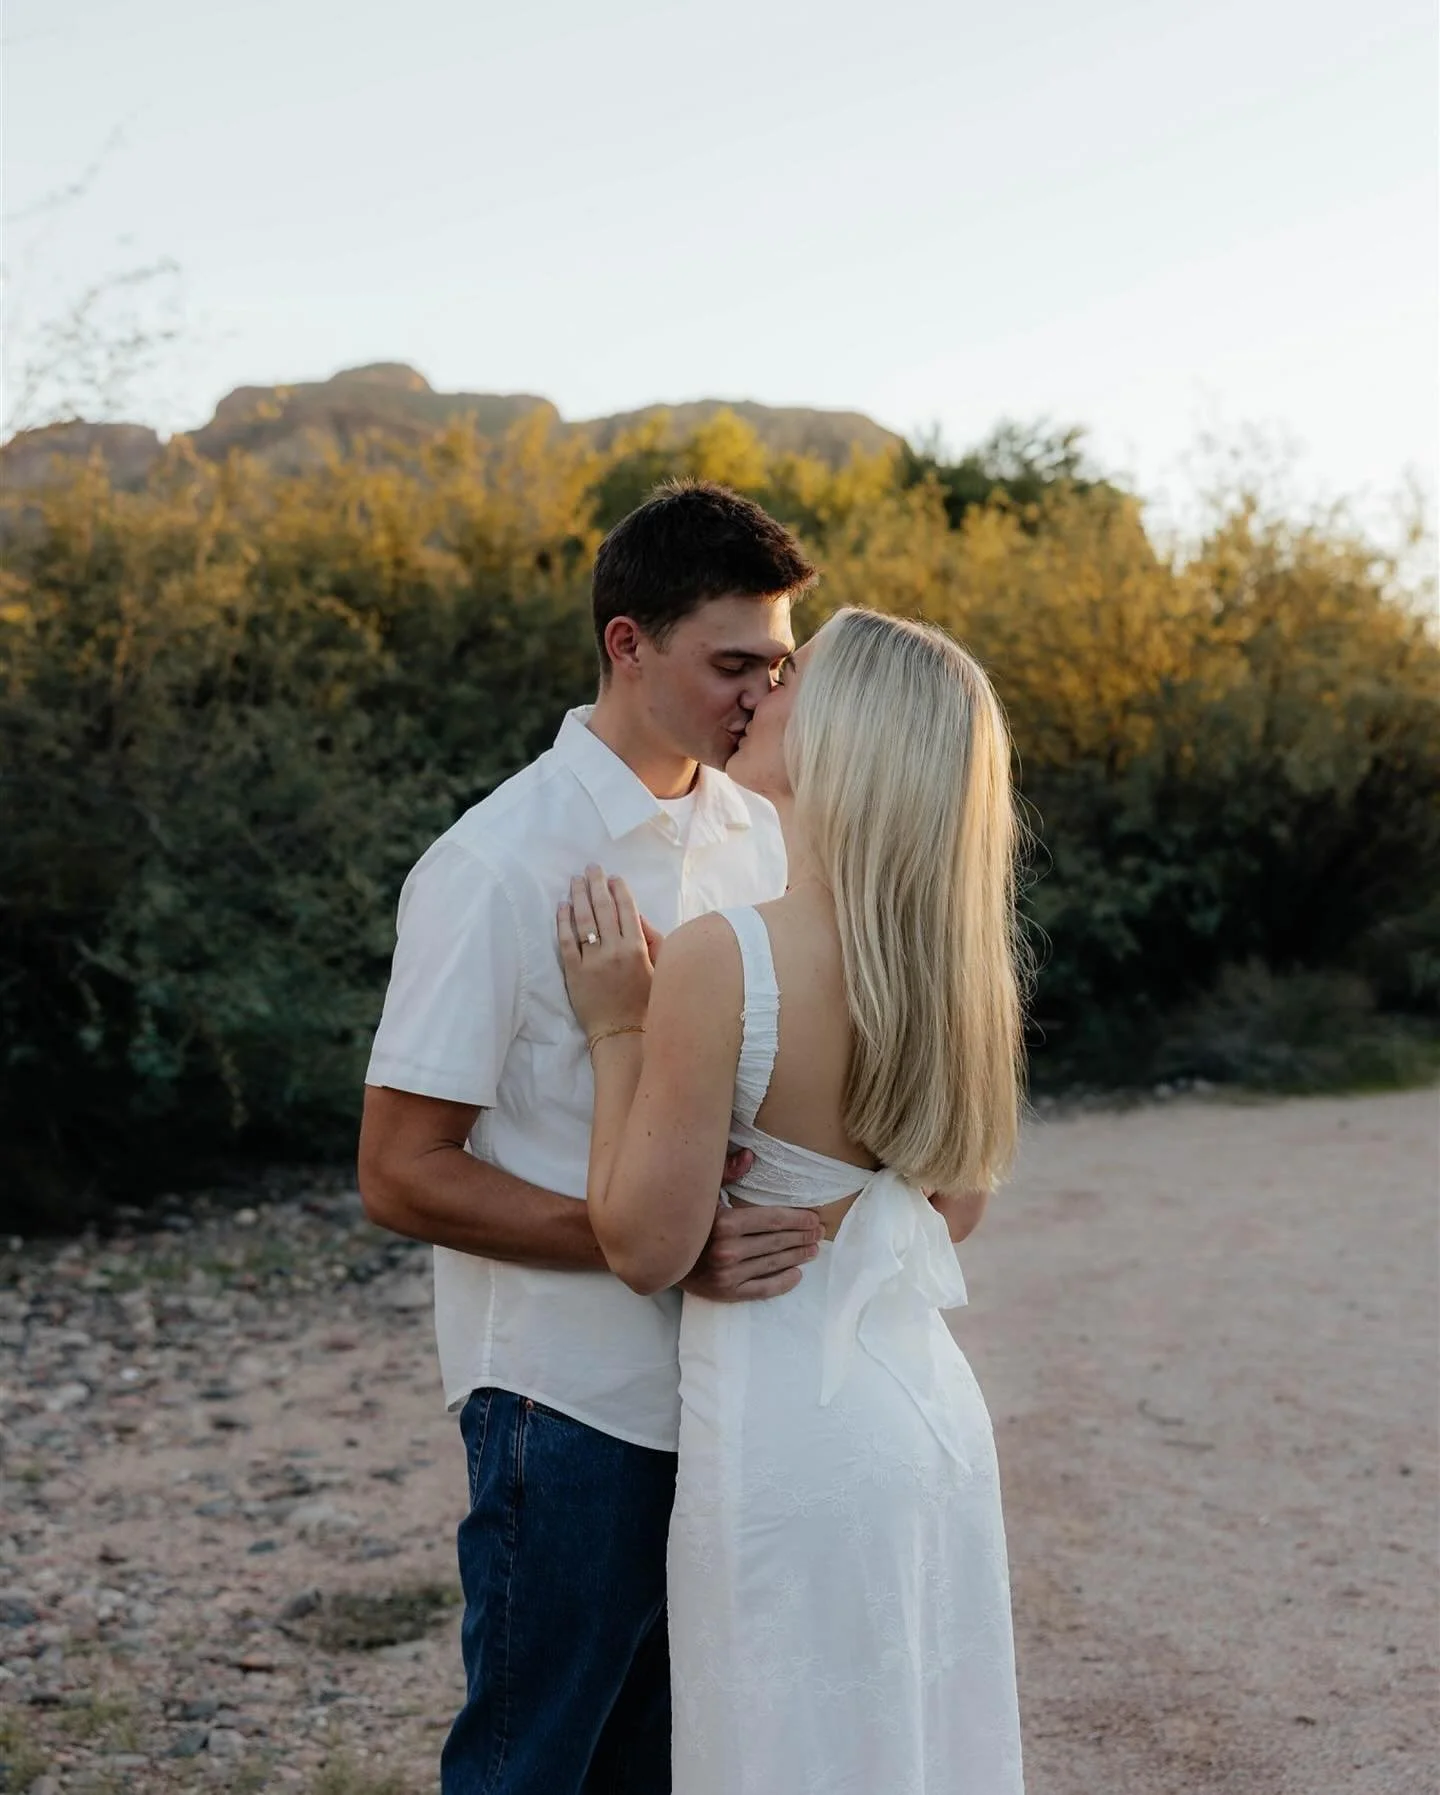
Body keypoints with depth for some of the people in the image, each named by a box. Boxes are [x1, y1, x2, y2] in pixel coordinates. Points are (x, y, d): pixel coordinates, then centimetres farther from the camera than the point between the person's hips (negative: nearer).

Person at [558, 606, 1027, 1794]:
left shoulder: (722, 956, -21)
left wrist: (617, 1029, -9)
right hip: (934, 1408, 7)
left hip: (795, 1427, -7)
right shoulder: (946, 958, 0)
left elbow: (646, 1244, -16)